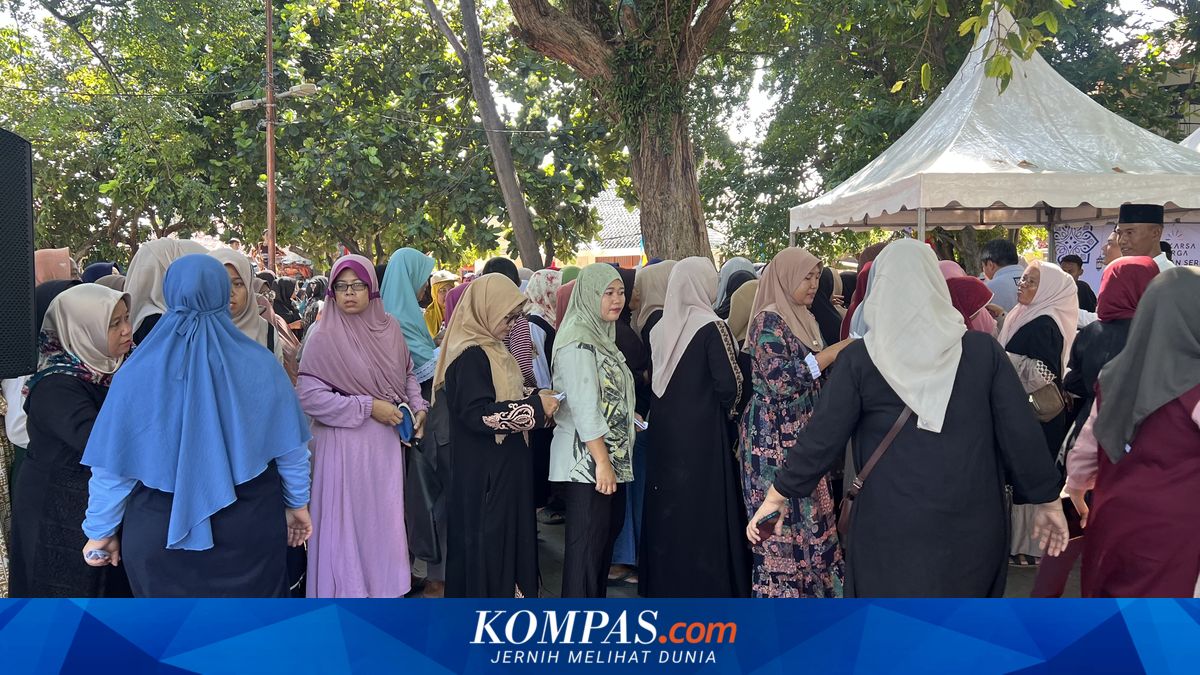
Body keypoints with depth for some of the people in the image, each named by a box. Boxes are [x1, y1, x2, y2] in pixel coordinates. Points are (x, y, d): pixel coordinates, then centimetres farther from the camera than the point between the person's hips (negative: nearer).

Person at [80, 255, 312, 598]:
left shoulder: (138, 372, -11)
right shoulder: (259, 364, -10)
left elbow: (113, 464, -5)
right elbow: (292, 447, -4)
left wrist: (101, 531, 8)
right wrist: (298, 504, 11)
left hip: (162, 534, 0)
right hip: (251, 528, 0)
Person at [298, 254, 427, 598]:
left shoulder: (389, 328, 4)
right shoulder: (324, 337, -10)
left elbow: (408, 373, 16)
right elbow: (308, 395, -15)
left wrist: (418, 406, -1)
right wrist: (368, 407, -16)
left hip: (387, 442, 5)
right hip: (345, 444, -4)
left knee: (386, 518, 12)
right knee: (348, 521, 3)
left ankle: (385, 588, 29)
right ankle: (347, 590, 19)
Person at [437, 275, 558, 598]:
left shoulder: (491, 349, 11)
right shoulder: (469, 356, -19)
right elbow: (478, 414, -26)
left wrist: (536, 399, 3)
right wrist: (535, 407, -22)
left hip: (505, 466, 10)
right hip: (483, 472, -10)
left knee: (509, 536, 17)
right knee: (487, 543, 1)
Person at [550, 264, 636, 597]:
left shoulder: (602, 334, 14)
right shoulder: (578, 341, -16)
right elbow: (584, 407, -21)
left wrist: (628, 414, 9)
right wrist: (602, 462, -21)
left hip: (611, 458, 10)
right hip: (586, 461, -10)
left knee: (608, 532, 16)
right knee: (587, 543, -2)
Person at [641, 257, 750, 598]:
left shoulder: (660, 328, 4)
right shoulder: (712, 327, -13)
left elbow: (654, 381, 10)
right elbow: (729, 385, -15)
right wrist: (727, 410, 3)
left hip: (664, 430, 6)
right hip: (704, 433, -6)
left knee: (668, 505, 15)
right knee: (705, 508, 4)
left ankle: (665, 581, 26)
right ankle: (707, 584, 12)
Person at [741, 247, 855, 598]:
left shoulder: (806, 319, 14)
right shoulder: (768, 320, -11)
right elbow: (780, 379, -22)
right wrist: (835, 351, -18)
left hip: (805, 436, 8)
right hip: (776, 440, -8)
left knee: (809, 517, 10)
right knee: (784, 521, -3)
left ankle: (811, 587, 19)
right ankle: (782, 592, 6)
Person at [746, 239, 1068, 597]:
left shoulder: (860, 358, -8)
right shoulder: (984, 350, -3)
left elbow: (822, 437, -5)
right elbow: (1021, 433, -2)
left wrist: (777, 497, 5)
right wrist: (1048, 501, 10)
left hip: (891, 525, -2)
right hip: (972, 524, 2)